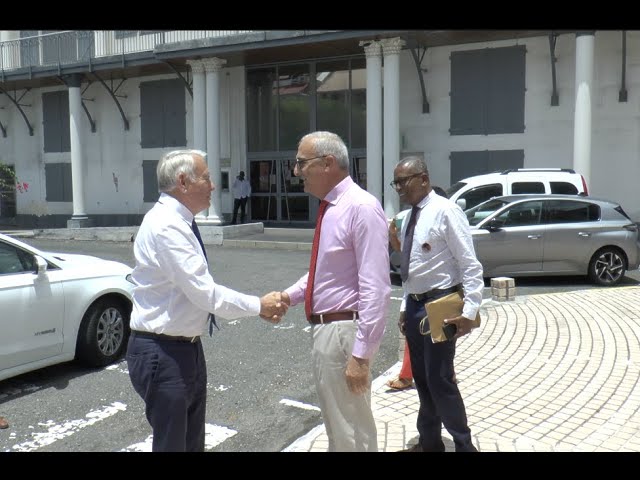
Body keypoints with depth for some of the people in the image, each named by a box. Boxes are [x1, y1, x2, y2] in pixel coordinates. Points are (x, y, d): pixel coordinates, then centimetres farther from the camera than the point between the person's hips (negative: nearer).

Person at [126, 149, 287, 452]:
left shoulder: (179, 224, 8)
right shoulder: (165, 225, -22)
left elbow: (201, 289, 11)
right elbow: (205, 294, -25)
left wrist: (257, 308, 3)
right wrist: (259, 305, -13)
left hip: (188, 348, 9)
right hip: (163, 354, -9)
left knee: (193, 441, 21)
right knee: (171, 444, 6)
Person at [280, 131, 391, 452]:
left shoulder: (361, 207, -20)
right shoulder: (329, 207, 8)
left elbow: (375, 289, -24)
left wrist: (361, 354, -25)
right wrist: (289, 296, 5)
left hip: (343, 331, -9)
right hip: (324, 328, 9)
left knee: (352, 433, 7)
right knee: (336, 426, 26)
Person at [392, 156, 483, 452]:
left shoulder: (445, 211, -14)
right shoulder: (409, 218, 11)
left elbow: (470, 265, -17)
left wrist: (469, 311, -22)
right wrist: (406, 306, 16)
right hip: (414, 305, 8)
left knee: (439, 380, -4)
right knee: (421, 379, 16)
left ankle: (464, 446, 15)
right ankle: (429, 442, 32)